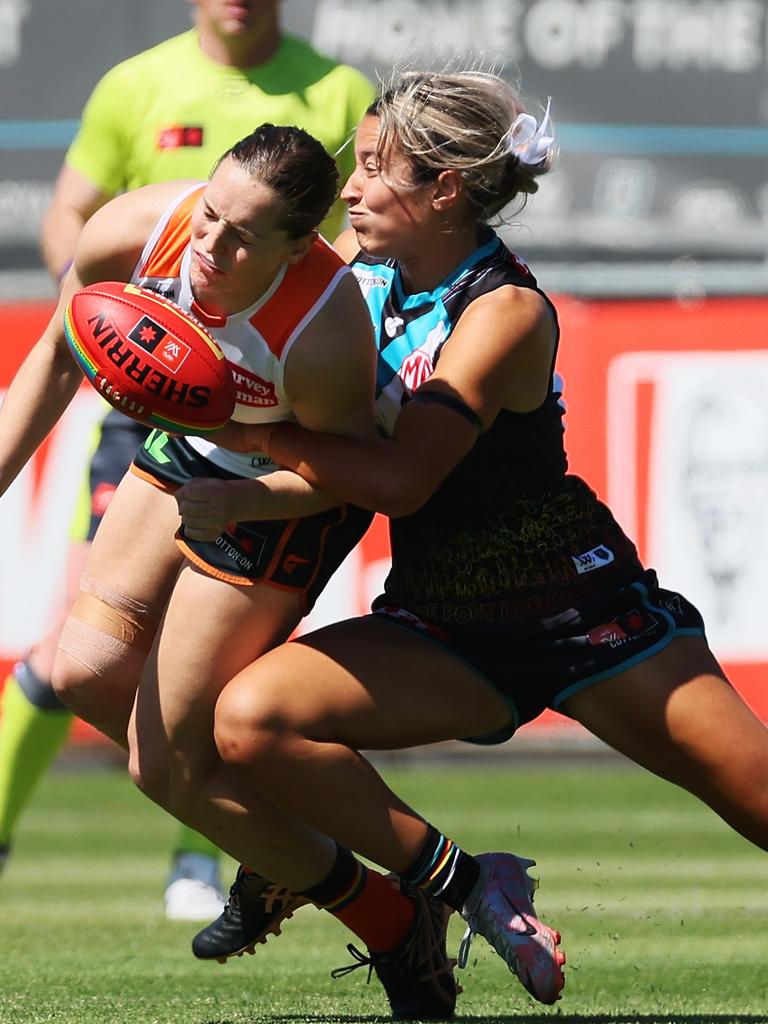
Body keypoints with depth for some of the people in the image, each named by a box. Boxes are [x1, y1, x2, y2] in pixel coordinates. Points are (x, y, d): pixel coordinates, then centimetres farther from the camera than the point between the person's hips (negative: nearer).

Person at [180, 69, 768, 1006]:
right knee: (250, 720, -20)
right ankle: (460, 888, -9)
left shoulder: (508, 314, -19)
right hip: (439, 625, 5)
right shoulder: (363, 261, 0)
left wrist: (249, 434, -25)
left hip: (576, 606, -5)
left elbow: (399, 477, -28)